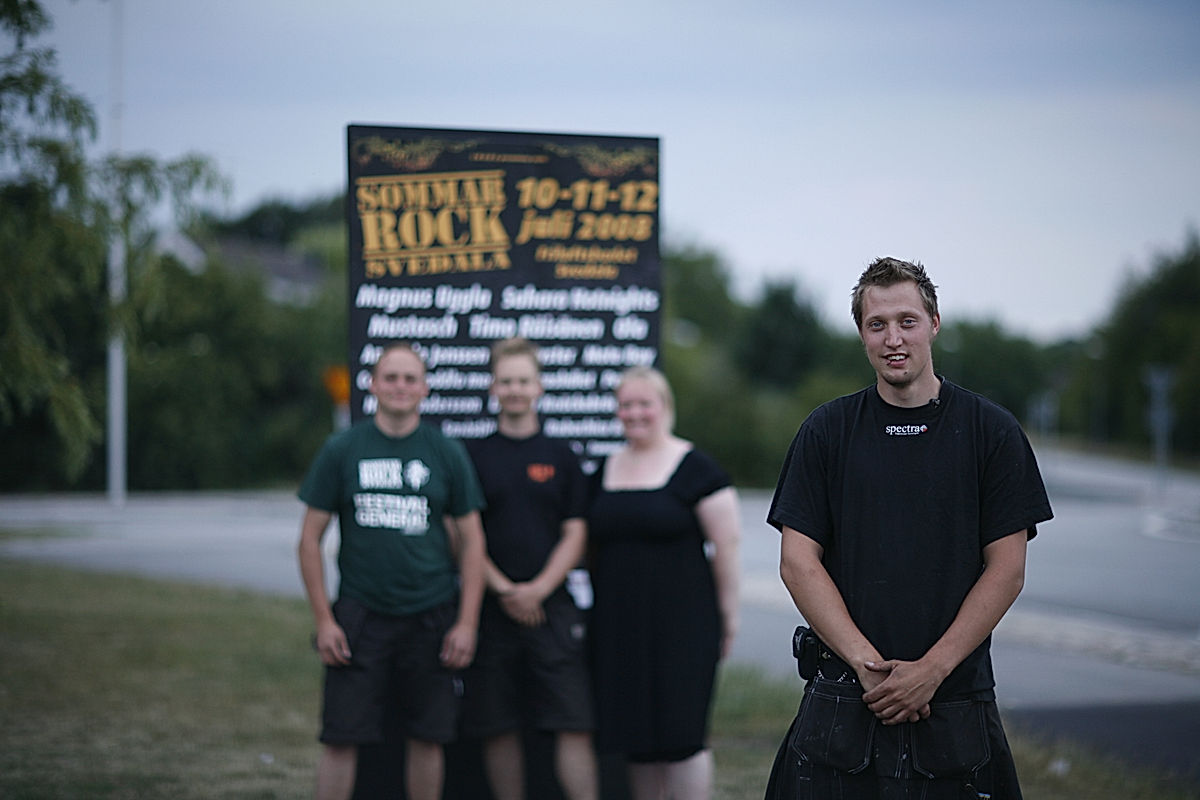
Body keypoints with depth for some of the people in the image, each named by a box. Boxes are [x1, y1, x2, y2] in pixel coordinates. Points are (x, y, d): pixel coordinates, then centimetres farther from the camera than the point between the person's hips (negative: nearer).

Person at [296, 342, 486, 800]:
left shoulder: (447, 454, 4)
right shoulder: (342, 450, 2)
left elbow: (472, 541, 7)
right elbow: (310, 539, 3)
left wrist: (467, 622, -1)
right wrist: (324, 620, -4)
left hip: (431, 620, 1)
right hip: (359, 617, -1)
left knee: (427, 738, 6)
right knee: (341, 739, -4)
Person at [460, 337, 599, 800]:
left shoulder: (560, 457, 9)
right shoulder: (473, 456, 7)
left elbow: (575, 535, 5)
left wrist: (539, 588, -10)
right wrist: (502, 589, -9)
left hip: (552, 606, 0)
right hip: (492, 609, 0)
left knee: (575, 724, -7)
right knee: (498, 727, 2)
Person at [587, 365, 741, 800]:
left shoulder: (695, 468, -5)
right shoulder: (605, 471, 12)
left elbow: (726, 544, -6)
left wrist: (727, 614, -8)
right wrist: (600, 613, 15)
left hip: (681, 625, -5)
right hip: (619, 626, 5)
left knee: (681, 731, -7)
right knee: (635, 735, 7)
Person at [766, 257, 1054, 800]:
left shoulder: (990, 431, 2)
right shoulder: (827, 431, 5)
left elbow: (1006, 570, -1)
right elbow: (798, 562, 0)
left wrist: (931, 669, -11)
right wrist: (867, 664, -11)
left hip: (955, 703, 0)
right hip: (843, 704, 1)